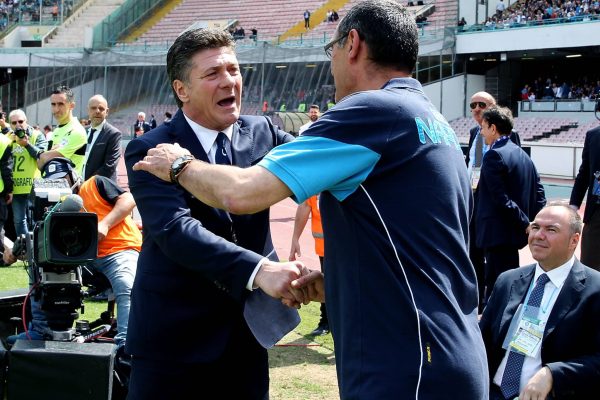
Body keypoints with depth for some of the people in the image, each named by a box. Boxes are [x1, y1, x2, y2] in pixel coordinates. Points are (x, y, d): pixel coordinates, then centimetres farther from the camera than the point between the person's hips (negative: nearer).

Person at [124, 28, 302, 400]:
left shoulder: (262, 132, 4)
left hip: (247, 326, 4)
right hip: (173, 332, -4)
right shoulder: (150, 151, -12)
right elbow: (175, 229, -27)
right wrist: (258, 269, -39)